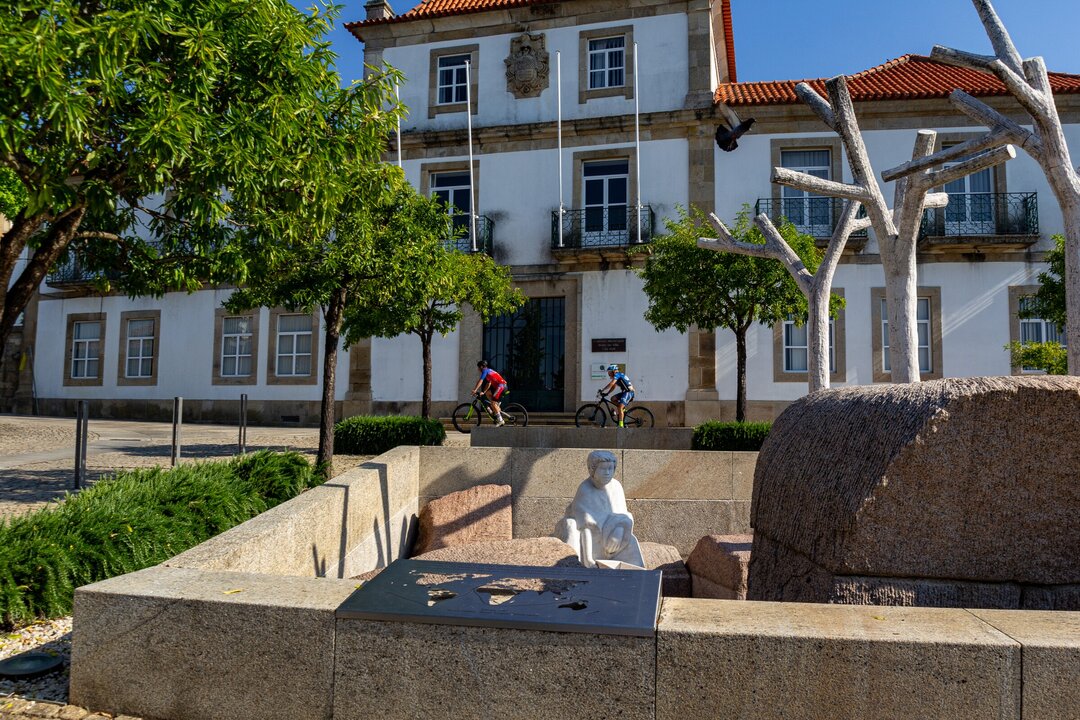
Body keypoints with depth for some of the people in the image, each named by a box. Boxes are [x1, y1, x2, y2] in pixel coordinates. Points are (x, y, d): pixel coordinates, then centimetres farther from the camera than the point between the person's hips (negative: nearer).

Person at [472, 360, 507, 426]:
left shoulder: (485, 371, -2)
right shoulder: (489, 371, 25)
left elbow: (480, 381, -13)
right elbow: (489, 383, 27)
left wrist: (475, 390, -16)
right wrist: (483, 392, 24)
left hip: (501, 386, -9)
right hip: (500, 386, 9)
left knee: (493, 402, -9)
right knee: (488, 393, 16)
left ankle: (500, 420, -9)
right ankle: (498, 409, 12)